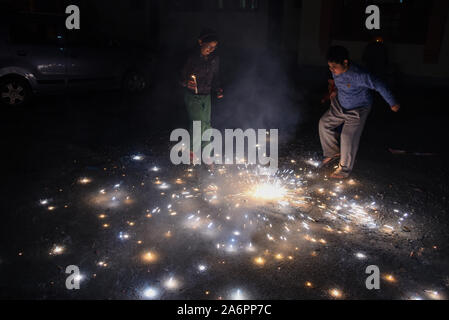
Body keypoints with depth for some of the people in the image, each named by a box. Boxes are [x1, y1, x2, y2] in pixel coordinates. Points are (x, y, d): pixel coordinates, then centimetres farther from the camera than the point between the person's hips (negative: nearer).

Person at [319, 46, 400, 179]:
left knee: (348, 138, -7)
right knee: (324, 123, 10)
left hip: (357, 111, -7)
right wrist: (335, 89, 2)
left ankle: (345, 169, 13)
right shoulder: (336, 70, -14)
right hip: (339, 105, 7)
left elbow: (379, 85, -24)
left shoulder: (358, 75, -35)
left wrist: (393, 103, -16)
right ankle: (332, 152, 29)